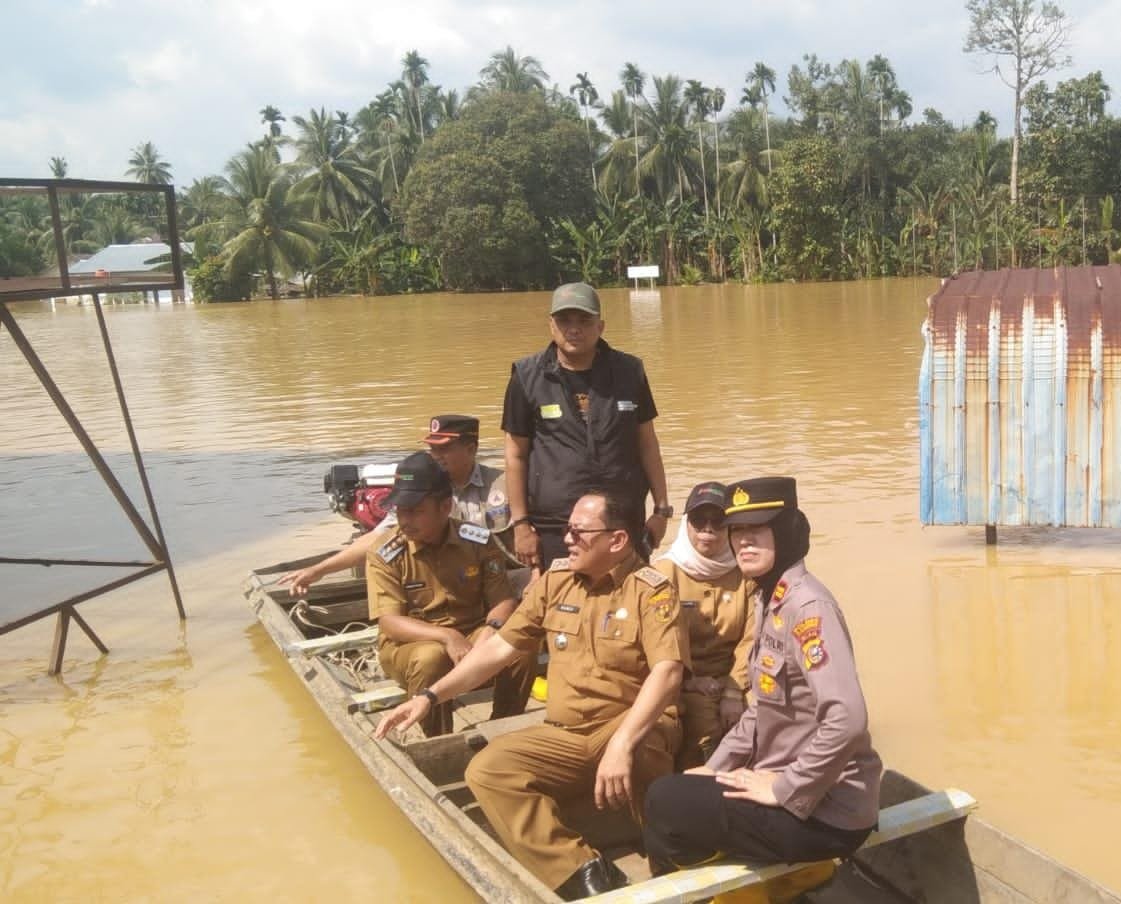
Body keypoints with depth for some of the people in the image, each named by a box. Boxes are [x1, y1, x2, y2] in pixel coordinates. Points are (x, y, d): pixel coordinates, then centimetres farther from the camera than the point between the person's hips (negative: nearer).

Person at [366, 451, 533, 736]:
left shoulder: (478, 541, -5)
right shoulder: (384, 556, -11)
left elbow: (503, 601, -3)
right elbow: (389, 622, -17)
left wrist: (492, 628, -28)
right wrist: (447, 637, -32)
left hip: (472, 636, 3)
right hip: (409, 644, -2)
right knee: (431, 657, -37)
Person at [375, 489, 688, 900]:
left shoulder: (650, 590, -7)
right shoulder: (554, 581, 9)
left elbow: (667, 671, -21)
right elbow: (499, 647, 13)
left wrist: (622, 743, -35)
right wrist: (430, 696, 5)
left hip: (636, 729, -5)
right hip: (565, 735, 6)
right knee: (486, 770, -19)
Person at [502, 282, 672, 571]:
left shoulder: (629, 371, 4)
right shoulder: (528, 377, -1)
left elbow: (647, 443, 10)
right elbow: (516, 455, 1)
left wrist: (661, 509, 6)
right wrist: (521, 524, -2)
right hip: (554, 530, -2)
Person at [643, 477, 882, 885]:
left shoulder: (807, 606, -22)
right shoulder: (770, 601, 9)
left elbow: (847, 720, -32)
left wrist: (784, 790, -22)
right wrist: (716, 768, 10)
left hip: (826, 811, -9)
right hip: (787, 784, 9)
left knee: (665, 803, -7)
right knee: (675, 791, 16)